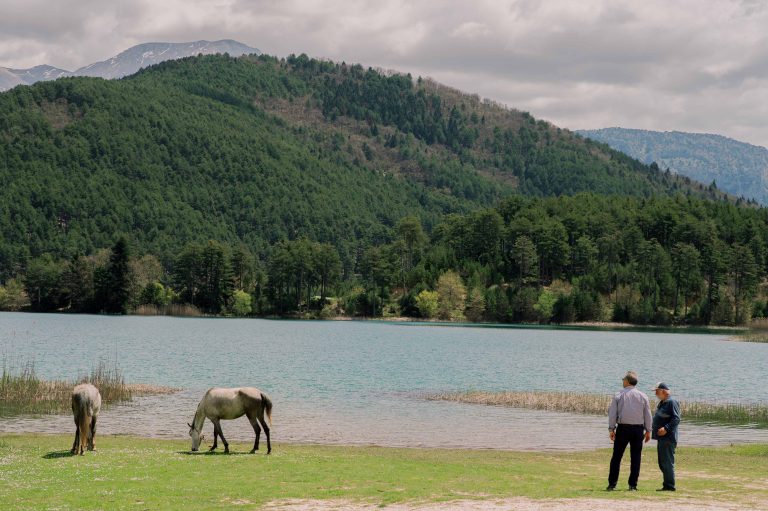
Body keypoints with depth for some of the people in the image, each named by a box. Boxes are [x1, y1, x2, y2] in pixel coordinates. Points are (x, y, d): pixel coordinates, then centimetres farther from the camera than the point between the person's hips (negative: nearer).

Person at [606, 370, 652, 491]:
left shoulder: (618, 396, -1)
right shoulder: (643, 396, 3)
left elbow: (612, 413, -2)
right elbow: (648, 415, 4)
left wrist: (611, 429, 2)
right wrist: (648, 430, 10)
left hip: (622, 428, -1)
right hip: (638, 429, 1)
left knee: (616, 456, 5)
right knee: (635, 457, 6)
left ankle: (612, 484, 2)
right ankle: (633, 485, 3)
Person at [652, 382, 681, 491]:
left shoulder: (672, 402, -12)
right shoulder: (661, 403, 19)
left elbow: (676, 419, -20)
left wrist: (666, 428, -28)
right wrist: (654, 431, 19)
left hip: (668, 438, -11)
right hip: (661, 437, 11)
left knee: (667, 463, -9)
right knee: (662, 463, 13)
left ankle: (670, 486, -7)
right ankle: (667, 485, 19)